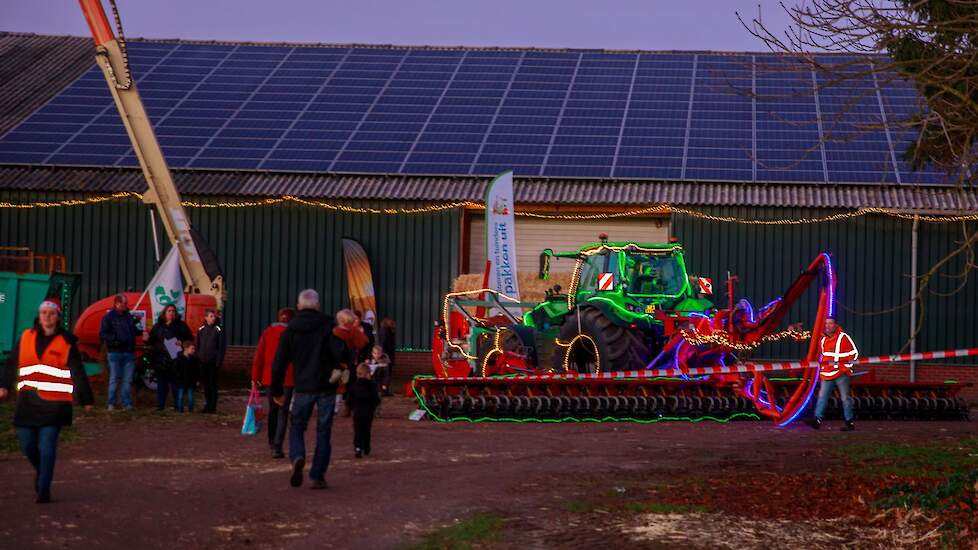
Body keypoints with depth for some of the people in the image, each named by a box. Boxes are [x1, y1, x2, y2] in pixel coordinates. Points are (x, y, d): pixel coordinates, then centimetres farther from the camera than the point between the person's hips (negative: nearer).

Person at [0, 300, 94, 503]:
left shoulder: (67, 342, 2)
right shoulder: (26, 338, 9)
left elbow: (78, 373, 4)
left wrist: (85, 399, 3)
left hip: (54, 403, -3)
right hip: (28, 402, 3)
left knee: (47, 446, -8)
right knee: (27, 444, 5)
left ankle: (44, 489, -1)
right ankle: (40, 470, 35)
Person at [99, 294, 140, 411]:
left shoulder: (129, 316, 14)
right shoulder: (109, 317, -3)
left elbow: (134, 330, 23)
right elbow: (102, 334, -8)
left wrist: (141, 332, 3)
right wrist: (115, 339, -21)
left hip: (129, 352, 5)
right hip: (115, 352, -5)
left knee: (128, 380, 5)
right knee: (114, 379, -1)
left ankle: (127, 403, 9)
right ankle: (112, 403, 5)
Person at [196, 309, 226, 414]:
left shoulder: (218, 330, -4)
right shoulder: (201, 330, 7)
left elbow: (222, 347, -6)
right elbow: (197, 346, 13)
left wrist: (219, 361, -11)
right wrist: (197, 358, 5)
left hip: (213, 362, -4)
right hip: (203, 362, 4)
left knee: (213, 384, -1)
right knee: (206, 383, 9)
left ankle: (213, 406, 2)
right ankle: (207, 405, 17)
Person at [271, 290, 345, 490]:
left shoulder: (290, 330, 3)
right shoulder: (328, 326, -4)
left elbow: (279, 364, 4)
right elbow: (339, 353, -16)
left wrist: (277, 391, 12)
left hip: (302, 388, 1)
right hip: (326, 387, -1)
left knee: (297, 426, 14)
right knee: (323, 432, 8)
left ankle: (297, 457, -15)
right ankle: (317, 476, 6)